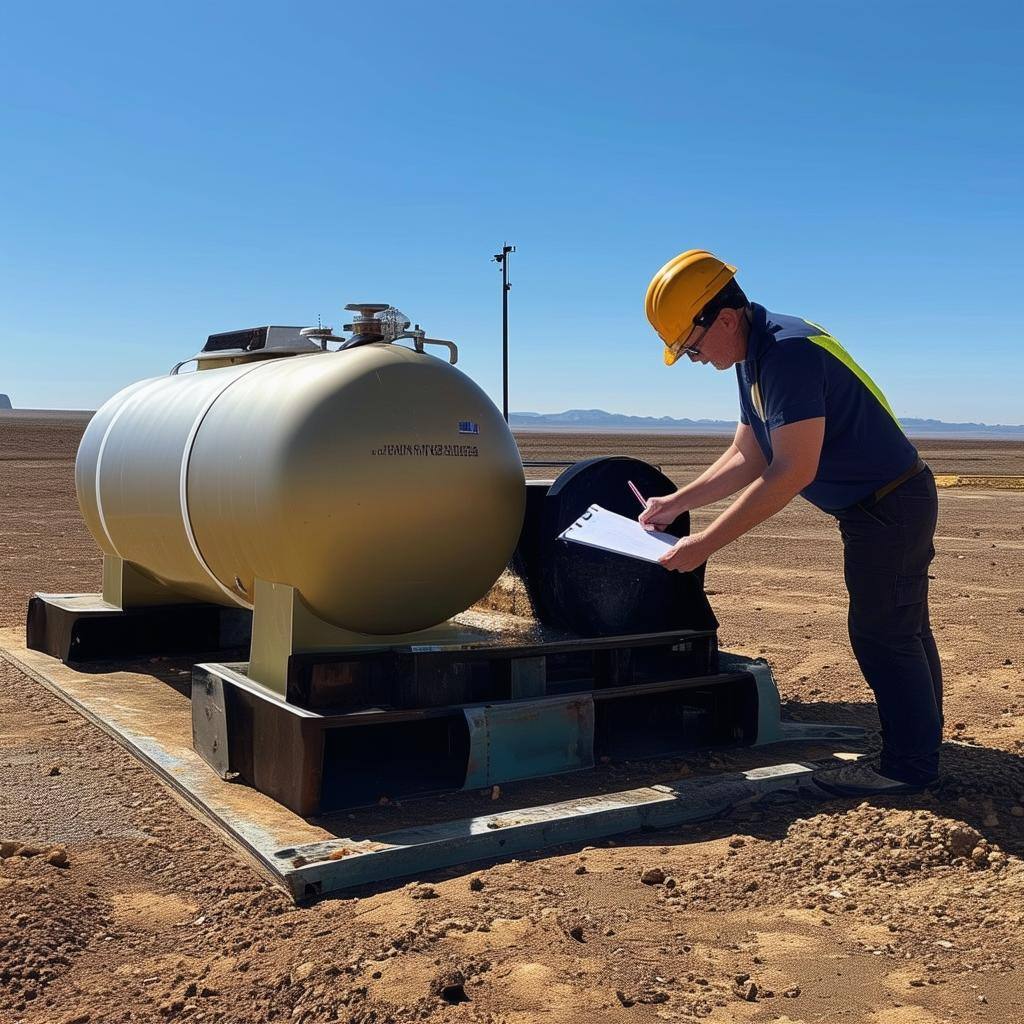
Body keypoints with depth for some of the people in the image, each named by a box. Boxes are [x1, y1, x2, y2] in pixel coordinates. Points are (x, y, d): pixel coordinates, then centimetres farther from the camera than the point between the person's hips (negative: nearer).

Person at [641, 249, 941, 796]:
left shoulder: (790, 351, -26)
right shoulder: (754, 358, 6)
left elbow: (793, 471, -31)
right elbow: (746, 458, 12)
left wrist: (706, 542, -29)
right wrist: (676, 502, 6)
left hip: (889, 507, -10)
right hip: (894, 505, 10)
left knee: (882, 635, -1)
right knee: (903, 632, 19)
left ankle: (908, 765, 12)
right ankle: (920, 746, 32)